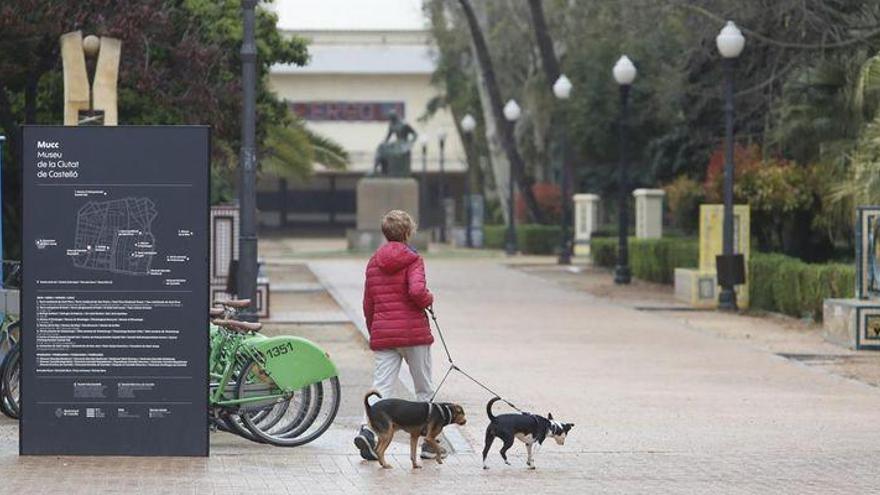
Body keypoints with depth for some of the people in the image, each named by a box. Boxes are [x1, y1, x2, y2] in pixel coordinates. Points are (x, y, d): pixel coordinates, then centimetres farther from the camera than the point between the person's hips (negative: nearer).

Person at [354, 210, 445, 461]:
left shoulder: (373, 263, 10)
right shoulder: (413, 260, -6)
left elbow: (368, 304, 13)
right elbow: (417, 291, -23)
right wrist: (429, 299, -2)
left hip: (382, 334, 4)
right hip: (413, 332, -4)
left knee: (382, 388, 0)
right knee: (425, 390, 11)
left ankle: (368, 429, -25)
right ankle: (428, 442, 14)